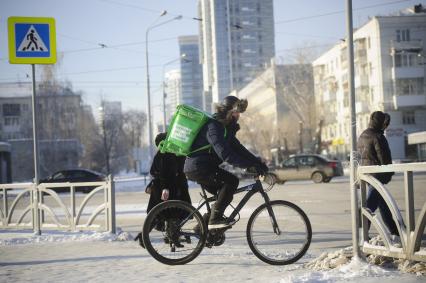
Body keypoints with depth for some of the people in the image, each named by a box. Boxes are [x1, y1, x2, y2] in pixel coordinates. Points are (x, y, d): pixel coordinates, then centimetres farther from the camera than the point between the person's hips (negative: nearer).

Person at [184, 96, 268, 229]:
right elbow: (225, 154, -30)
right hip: (198, 168, -10)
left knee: (224, 195, 16)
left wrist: (257, 162, 1)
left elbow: (237, 147, 15)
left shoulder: (226, 127, 15)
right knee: (232, 180, -18)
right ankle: (215, 219, -16)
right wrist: (251, 165, -31)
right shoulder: (213, 127, -19)